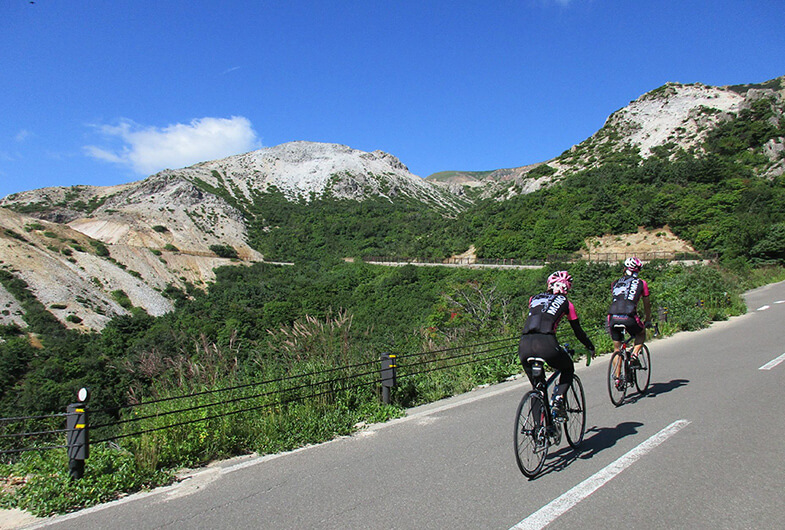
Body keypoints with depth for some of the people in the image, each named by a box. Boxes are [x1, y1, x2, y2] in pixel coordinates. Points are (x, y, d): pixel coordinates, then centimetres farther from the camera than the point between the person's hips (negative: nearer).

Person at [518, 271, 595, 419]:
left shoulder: (534, 299, 27)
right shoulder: (565, 303, 20)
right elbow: (578, 332, 26)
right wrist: (591, 347, 43)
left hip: (524, 345, 3)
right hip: (546, 345, -3)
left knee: (536, 386, 23)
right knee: (568, 369, 27)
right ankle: (558, 401, 7)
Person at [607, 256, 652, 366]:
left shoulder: (615, 283, 23)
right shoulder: (641, 283, 16)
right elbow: (647, 305, 23)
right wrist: (647, 320, 38)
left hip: (612, 318, 3)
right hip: (629, 318, -2)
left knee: (617, 349, 18)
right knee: (641, 333, 30)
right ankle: (634, 355, 10)